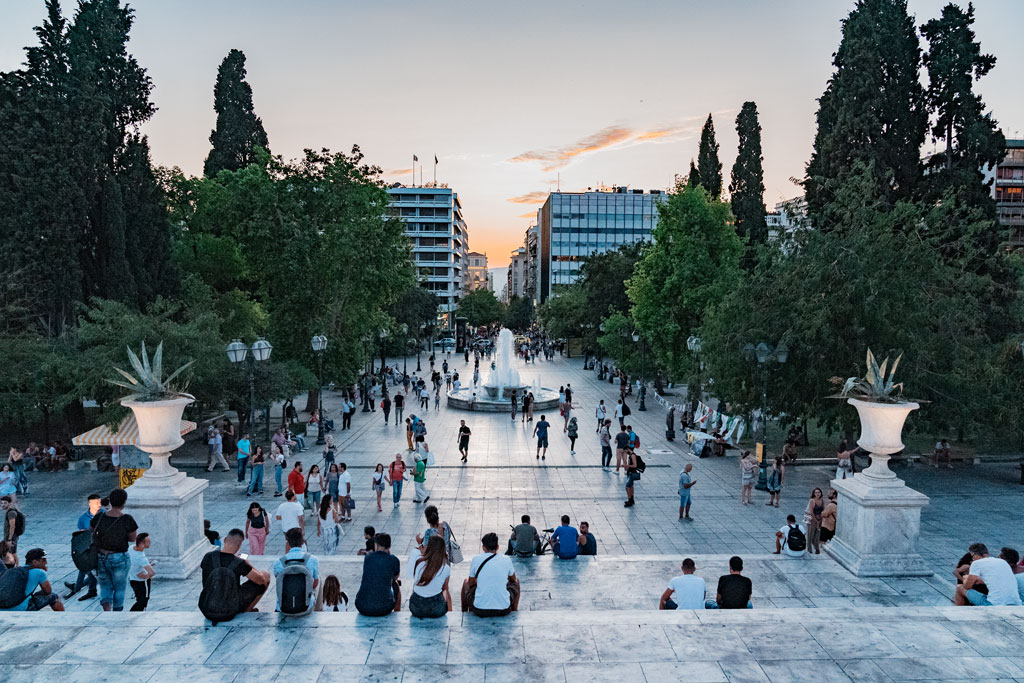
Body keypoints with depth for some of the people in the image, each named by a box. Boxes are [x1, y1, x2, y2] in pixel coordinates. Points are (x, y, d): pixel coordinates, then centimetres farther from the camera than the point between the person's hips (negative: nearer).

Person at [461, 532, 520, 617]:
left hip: (479, 610, 0)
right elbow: (513, 579, 20)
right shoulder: (506, 560, 0)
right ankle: (514, 611, 42)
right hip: (503, 610, 1)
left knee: (466, 582, 29)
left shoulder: (476, 559, -3)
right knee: (516, 581, 28)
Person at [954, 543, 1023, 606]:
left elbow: (967, 586, 3)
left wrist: (965, 578, 26)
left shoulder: (977, 563, -3)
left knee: (960, 588, 11)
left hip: (994, 605, -7)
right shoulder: (1003, 561, 17)